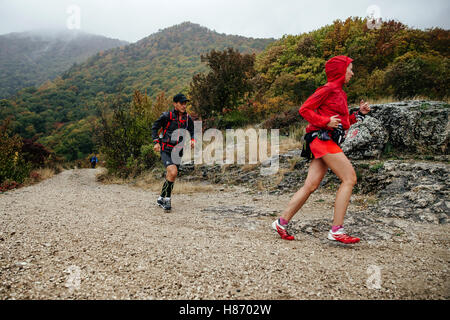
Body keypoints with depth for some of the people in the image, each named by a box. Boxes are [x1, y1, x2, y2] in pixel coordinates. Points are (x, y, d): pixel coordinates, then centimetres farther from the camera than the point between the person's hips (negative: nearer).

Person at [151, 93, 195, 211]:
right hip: (166, 150, -5)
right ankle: (167, 199, -8)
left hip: (177, 151, 5)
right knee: (173, 172, -24)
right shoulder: (167, 116, -9)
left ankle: (161, 199, 29)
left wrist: (192, 140, -1)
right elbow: (154, 127, 1)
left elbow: (191, 131, 20)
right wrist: (156, 142, -9)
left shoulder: (188, 118, 4)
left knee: (171, 176, 10)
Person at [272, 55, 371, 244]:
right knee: (349, 178, -11)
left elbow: (342, 122, 26)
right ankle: (336, 230, -10)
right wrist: (326, 122, -15)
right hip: (322, 138, -9)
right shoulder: (329, 89, -3)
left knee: (310, 186, 3)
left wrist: (359, 113, 15)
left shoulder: (339, 92, 25)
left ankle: (282, 222, 8)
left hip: (326, 142, 9)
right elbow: (304, 109, -9)